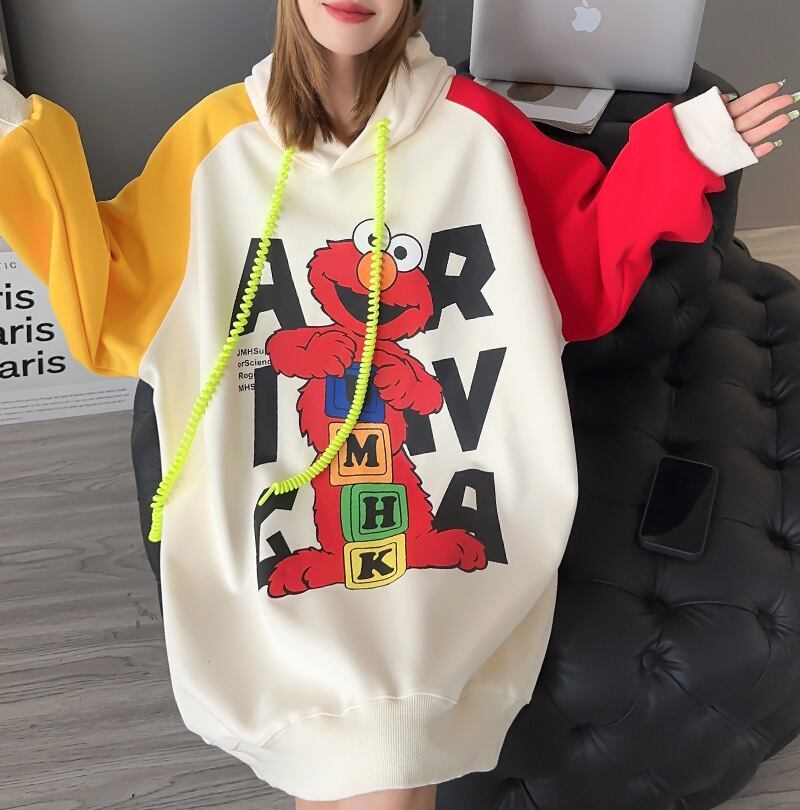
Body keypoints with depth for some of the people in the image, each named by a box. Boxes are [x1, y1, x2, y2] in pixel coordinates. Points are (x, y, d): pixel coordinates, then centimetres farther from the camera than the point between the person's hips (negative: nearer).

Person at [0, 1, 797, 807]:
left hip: (448, 536, 0)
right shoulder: (215, 140, 5)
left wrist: (680, 152, 1)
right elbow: (113, 311, 8)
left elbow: (583, 284, 11)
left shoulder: (476, 129, 4)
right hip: (288, 544, 1)